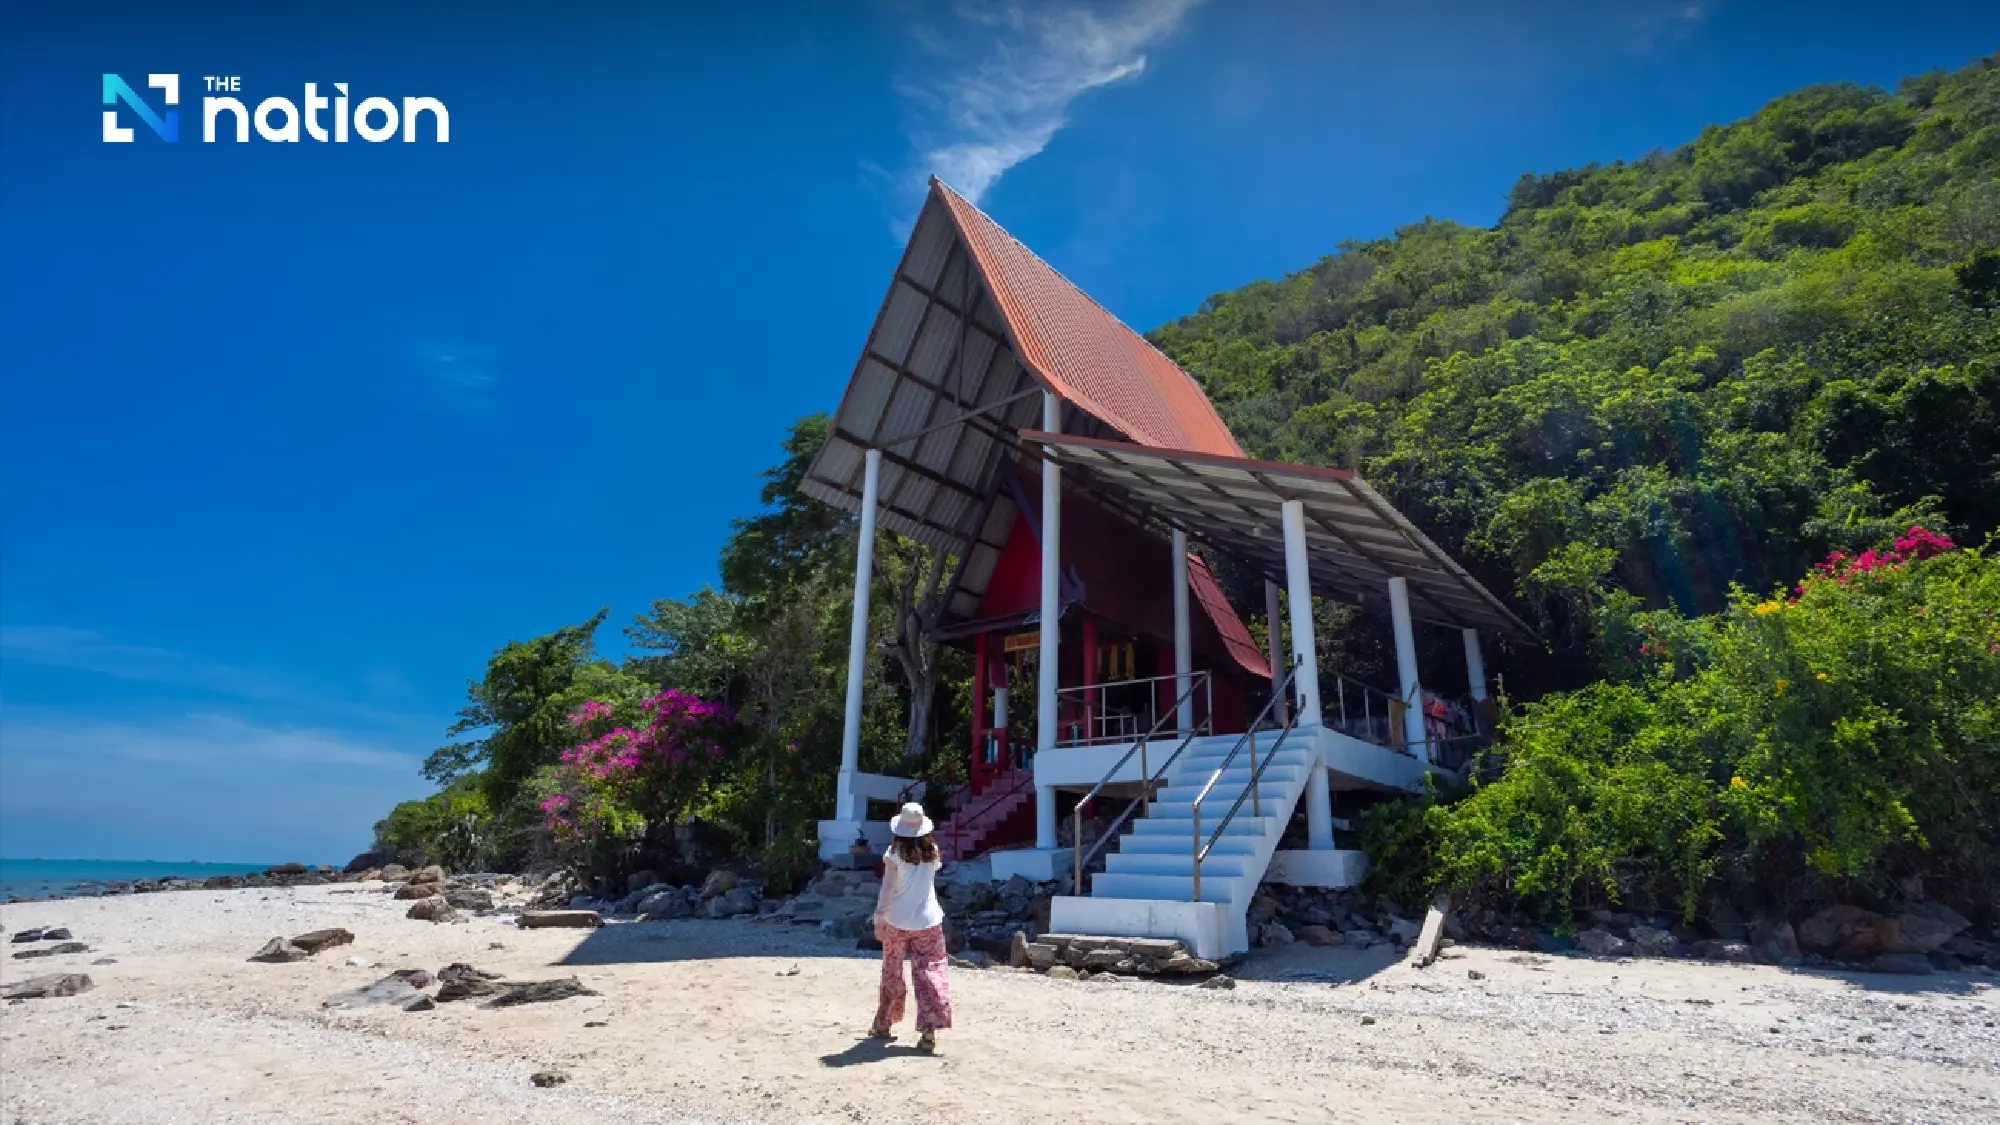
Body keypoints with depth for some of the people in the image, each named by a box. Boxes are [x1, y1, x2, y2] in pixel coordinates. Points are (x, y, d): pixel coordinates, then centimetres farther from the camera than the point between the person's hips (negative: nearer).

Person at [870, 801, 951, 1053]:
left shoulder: (895, 852, -9)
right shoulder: (932, 850, 0)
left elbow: (887, 888, -10)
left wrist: (879, 918, -4)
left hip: (897, 921, -1)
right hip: (928, 921, 1)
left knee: (892, 973, 16)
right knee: (929, 973, 1)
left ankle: (883, 1024, 30)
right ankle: (929, 1031, -9)